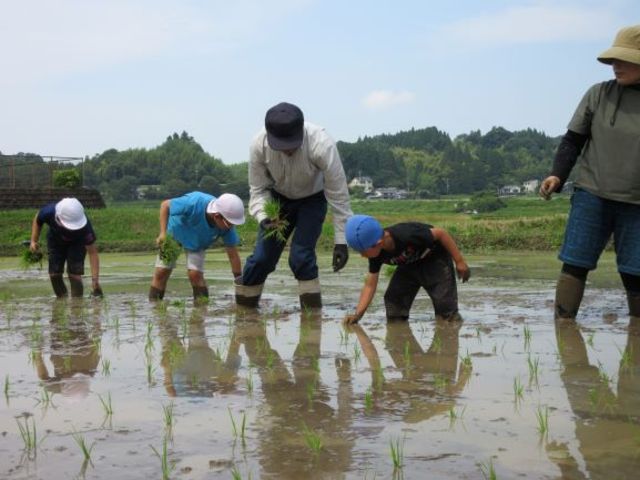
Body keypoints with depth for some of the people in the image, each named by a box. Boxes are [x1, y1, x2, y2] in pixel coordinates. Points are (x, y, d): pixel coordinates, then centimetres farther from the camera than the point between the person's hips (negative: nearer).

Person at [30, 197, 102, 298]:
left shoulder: (84, 227, -42)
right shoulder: (48, 212, -37)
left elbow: (92, 252, -35)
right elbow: (37, 220, -10)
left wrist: (95, 279, -39)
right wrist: (34, 240, -19)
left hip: (77, 243, -2)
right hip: (55, 241, 3)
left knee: (74, 274, -17)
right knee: (54, 274, -4)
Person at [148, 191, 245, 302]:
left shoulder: (227, 226, -33)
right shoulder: (194, 203, -43)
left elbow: (233, 255, -21)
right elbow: (165, 205, -25)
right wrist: (163, 233, -30)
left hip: (196, 242, 1)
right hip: (174, 231, -1)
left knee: (195, 274, -17)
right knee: (161, 272, -3)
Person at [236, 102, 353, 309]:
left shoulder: (321, 145, -37)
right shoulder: (259, 144, -29)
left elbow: (338, 195, -27)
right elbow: (258, 189, -13)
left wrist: (341, 241, -25)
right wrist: (263, 218, -33)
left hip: (312, 199, -2)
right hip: (279, 198, 2)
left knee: (301, 255, -19)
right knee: (262, 256, -3)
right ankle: (242, 306, 15)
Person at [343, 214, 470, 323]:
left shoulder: (406, 235, -40)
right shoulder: (377, 254, -20)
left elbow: (441, 233, -27)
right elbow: (370, 285, -14)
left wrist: (459, 261, -21)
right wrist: (358, 314, -26)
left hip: (435, 259, -5)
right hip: (409, 264, 5)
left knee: (446, 312, -14)